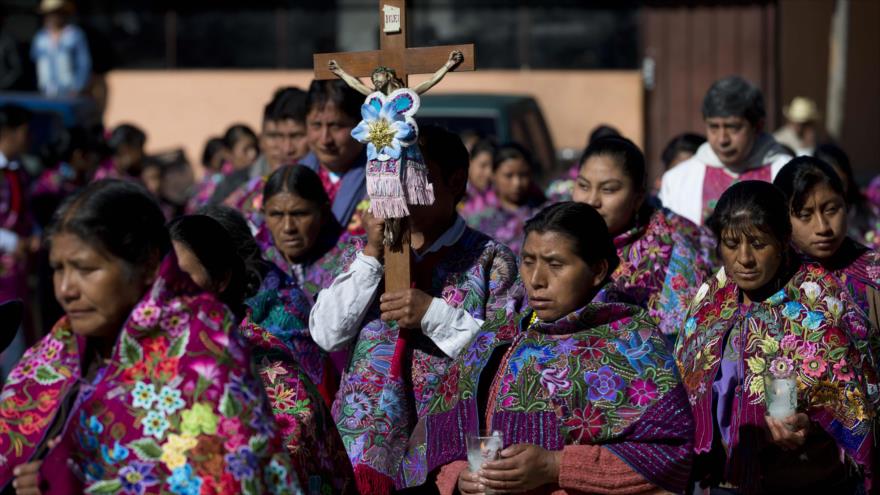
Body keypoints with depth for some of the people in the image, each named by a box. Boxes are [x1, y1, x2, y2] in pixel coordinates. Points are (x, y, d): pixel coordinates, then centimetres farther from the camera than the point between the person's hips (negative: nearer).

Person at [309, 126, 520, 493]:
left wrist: (433, 313, -16)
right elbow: (325, 336, 0)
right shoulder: (362, 251, 10)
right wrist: (371, 256, -5)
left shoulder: (490, 259, 1)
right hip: (363, 436, 3)